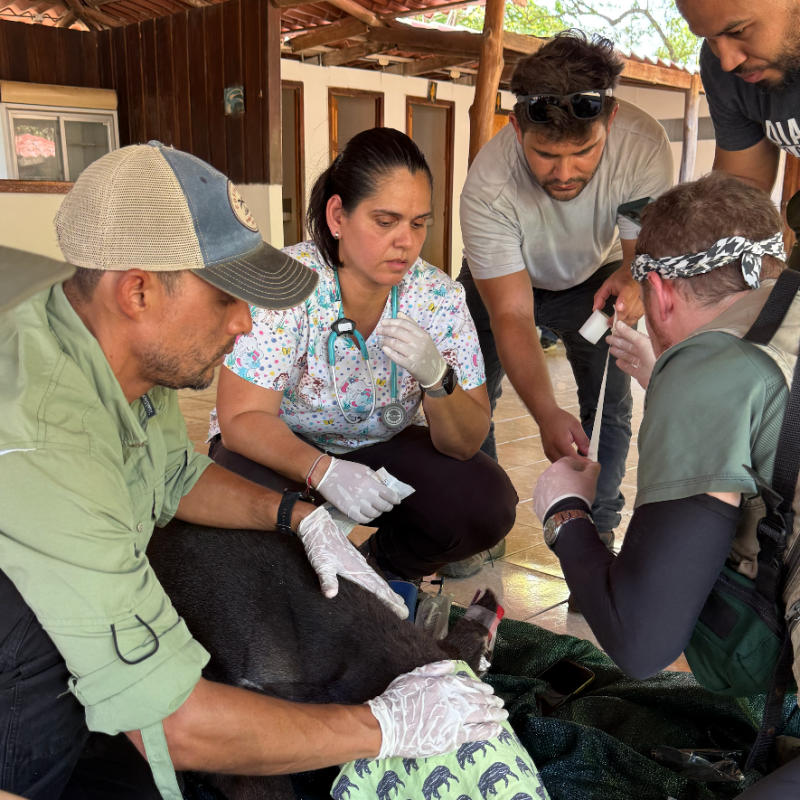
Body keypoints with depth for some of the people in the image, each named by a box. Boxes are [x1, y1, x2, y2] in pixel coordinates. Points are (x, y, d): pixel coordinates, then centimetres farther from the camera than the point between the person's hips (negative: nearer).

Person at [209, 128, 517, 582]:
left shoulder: (441, 300, -13)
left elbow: (467, 444, -12)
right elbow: (242, 418, -23)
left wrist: (436, 378, -34)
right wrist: (324, 471, -41)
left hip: (380, 451, 3)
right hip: (278, 454, -2)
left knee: (489, 505, -19)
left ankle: (386, 565, 10)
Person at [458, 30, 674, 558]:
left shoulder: (644, 146, -35)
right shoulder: (489, 186, -40)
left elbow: (645, 243, -20)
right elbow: (510, 317, -38)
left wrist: (632, 276, -47)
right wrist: (547, 414, -52)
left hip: (594, 279, 1)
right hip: (501, 283, -1)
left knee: (611, 405, -9)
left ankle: (597, 530, 12)